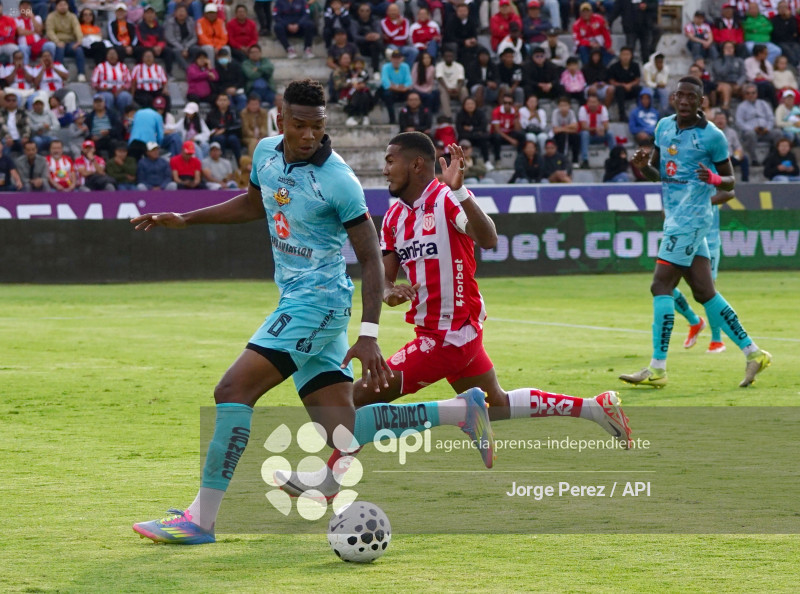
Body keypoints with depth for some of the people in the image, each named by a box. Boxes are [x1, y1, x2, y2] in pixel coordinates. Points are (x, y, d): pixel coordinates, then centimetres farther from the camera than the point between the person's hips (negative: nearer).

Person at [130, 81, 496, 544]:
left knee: (233, 392, -16)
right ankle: (464, 410, 19)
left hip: (318, 301, -8)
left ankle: (202, 518, -12)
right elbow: (254, 204, 28)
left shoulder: (337, 180, -15)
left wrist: (369, 337, -20)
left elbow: (371, 258, -13)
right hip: (296, 300, 8)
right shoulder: (267, 153, 6)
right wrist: (184, 220, 22)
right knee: (343, 433, 5)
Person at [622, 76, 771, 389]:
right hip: (675, 218, 8)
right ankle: (752, 352, 13)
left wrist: (713, 178, -22)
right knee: (705, 293, 7)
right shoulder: (664, 126, 12)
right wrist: (642, 165, -1)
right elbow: (656, 173, 21)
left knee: (661, 287, -11)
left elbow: (730, 181, 0)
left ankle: (657, 368, -10)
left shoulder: (712, 136, -7)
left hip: (692, 218, -8)